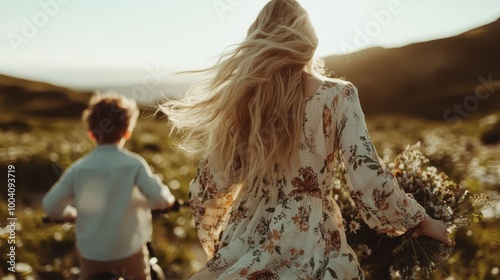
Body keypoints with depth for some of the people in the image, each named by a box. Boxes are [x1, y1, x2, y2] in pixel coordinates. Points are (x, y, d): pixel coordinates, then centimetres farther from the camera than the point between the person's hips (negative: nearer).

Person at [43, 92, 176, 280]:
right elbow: (160, 198, -19)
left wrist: (73, 213, 18)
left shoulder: (78, 169, -6)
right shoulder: (134, 164, -14)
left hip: (91, 256, 2)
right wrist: (169, 200, 4)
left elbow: (51, 207, -2)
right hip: (130, 254, -2)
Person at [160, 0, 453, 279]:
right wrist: (420, 220, 1)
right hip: (308, 241, -2)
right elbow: (368, 178, -15)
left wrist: (214, 240, 18)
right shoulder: (338, 95, -10)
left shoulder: (237, 97, -3)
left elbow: (209, 187, 1)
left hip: (246, 240, 3)